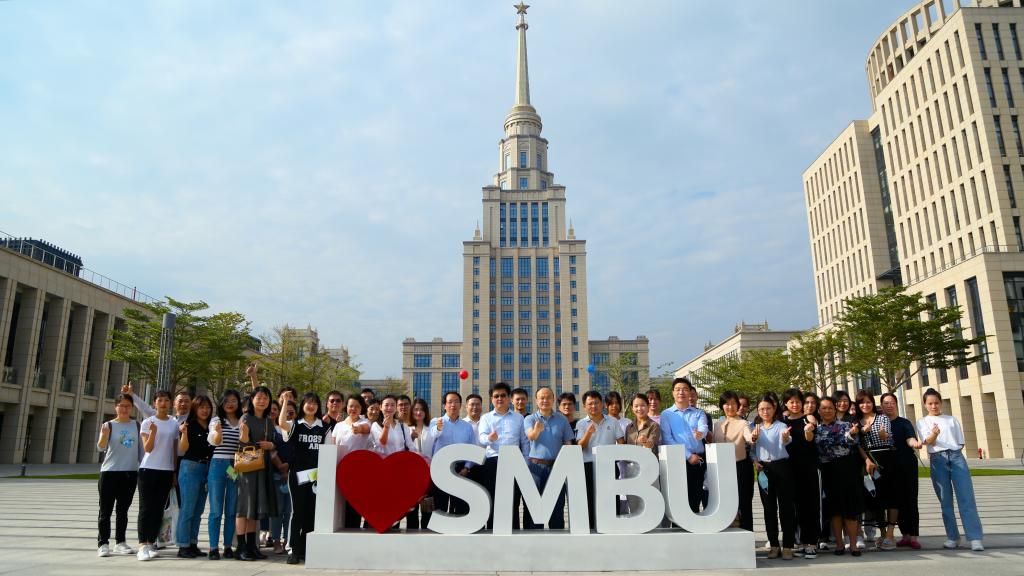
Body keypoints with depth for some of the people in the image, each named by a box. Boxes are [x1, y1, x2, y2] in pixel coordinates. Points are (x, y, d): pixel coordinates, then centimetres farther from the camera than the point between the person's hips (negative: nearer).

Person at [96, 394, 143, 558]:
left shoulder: (136, 425, 7)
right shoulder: (109, 425, -3)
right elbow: (101, 447, -15)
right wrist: (104, 434, -35)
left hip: (130, 473, 3)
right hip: (109, 472, -3)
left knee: (123, 509, 10)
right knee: (106, 510, 2)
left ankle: (120, 542, 16)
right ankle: (103, 544, 7)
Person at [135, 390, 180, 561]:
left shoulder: (174, 423, 8)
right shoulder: (147, 422, -2)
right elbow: (147, 448, -8)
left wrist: (176, 472, 8)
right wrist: (153, 432, -25)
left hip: (167, 470, 3)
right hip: (148, 469, -3)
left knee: (158, 509, 7)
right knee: (146, 508, -4)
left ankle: (151, 544, 14)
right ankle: (142, 546, -4)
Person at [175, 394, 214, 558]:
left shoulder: (211, 427, 12)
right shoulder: (189, 425, -4)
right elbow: (183, 450, -9)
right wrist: (184, 433, -23)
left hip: (206, 469, 6)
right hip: (190, 468, -6)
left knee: (198, 510, 10)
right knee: (187, 509, -5)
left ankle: (193, 544, 16)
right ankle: (183, 546, 0)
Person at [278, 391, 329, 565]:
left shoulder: (324, 427, 11)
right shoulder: (295, 424, 5)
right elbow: (281, 423, -18)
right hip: (297, 472, -2)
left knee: (312, 511, 4)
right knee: (298, 510, -1)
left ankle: (305, 549, 14)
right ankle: (294, 550, 6)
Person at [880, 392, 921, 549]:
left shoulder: (904, 423, 1)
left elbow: (910, 437, -17)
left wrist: (915, 443, -38)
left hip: (907, 465, -2)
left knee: (910, 500, -3)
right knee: (898, 501, 5)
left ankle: (913, 536, 0)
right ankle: (905, 535, 13)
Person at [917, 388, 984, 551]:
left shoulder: (952, 419, 18)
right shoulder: (922, 422, 11)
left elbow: (961, 443, 17)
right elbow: (927, 441, -6)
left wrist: (953, 453, 1)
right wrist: (934, 434, -27)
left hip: (956, 456, 1)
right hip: (937, 460, -1)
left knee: (966, 497, -9)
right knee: (945, 500, -1)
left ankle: (975, 537, -11)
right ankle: (952, 537, 5)